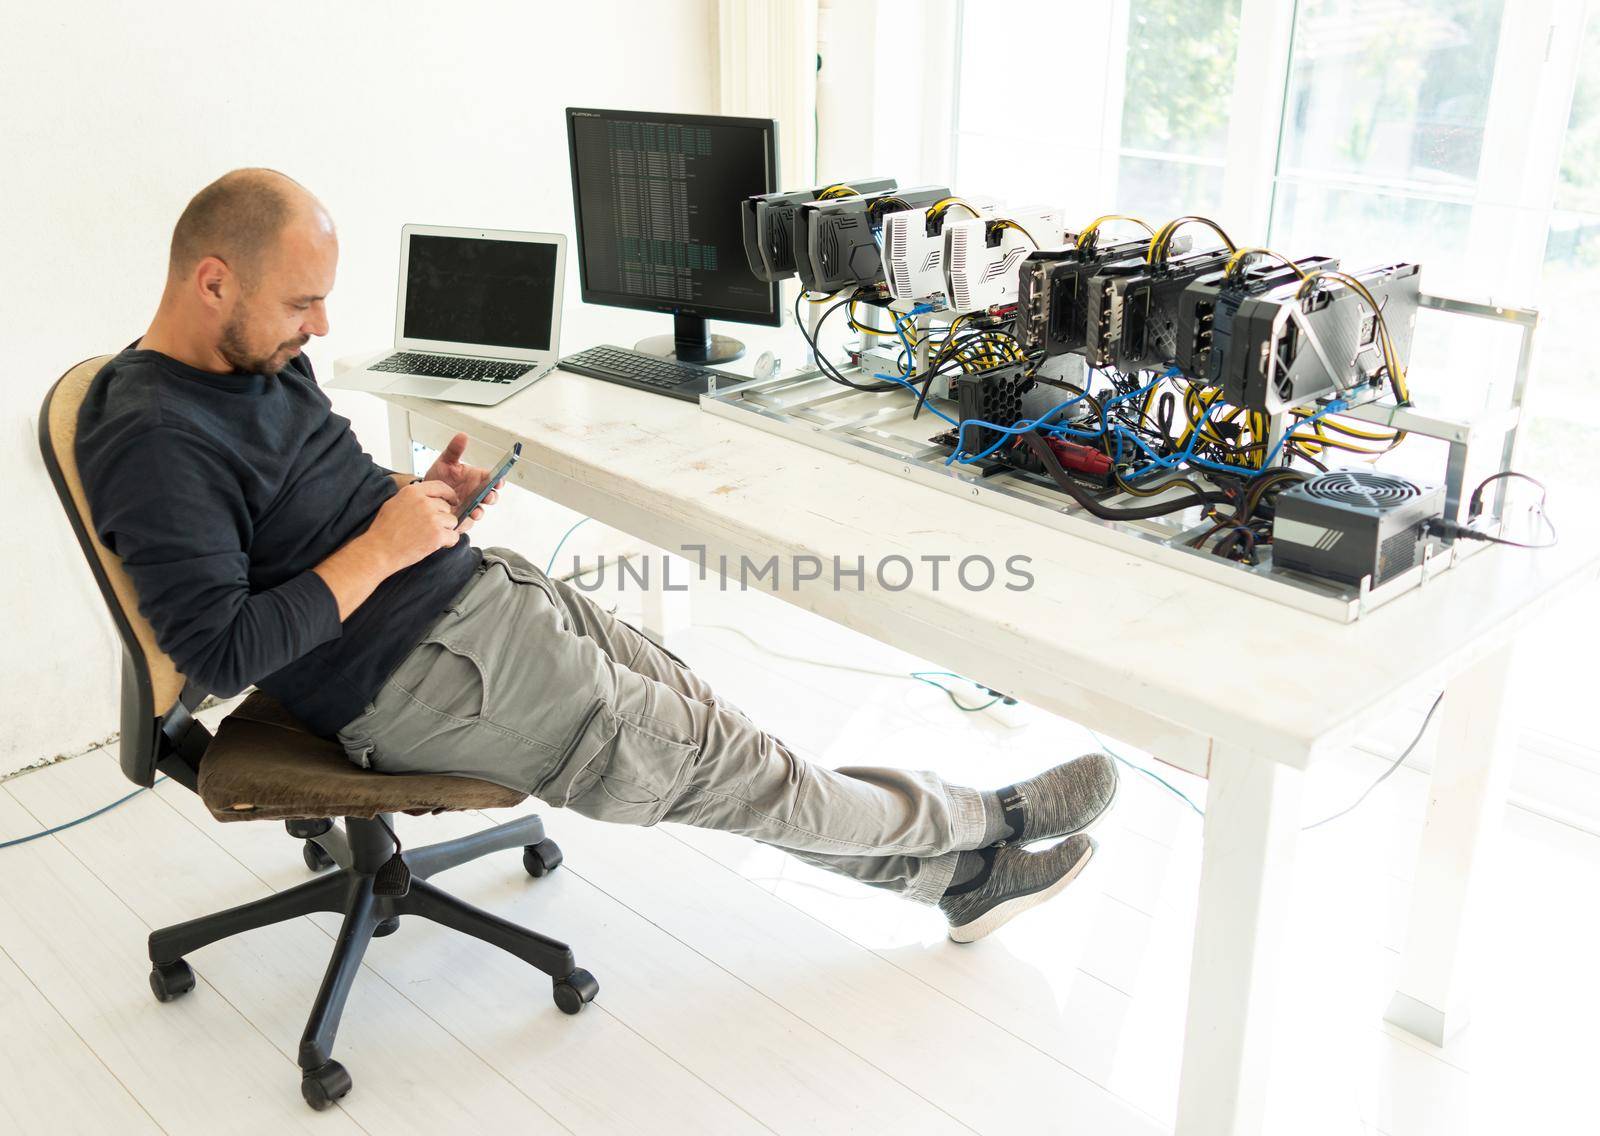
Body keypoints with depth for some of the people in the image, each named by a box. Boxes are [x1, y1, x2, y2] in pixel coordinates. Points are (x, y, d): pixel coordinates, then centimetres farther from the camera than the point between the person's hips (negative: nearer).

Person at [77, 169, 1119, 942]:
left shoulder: (262, 358, 9)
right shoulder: (154, 440, -20)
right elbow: (221, 653, -24)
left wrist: (418, 498, 3)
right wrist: (383, 549, -20)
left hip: (476, 584, 9)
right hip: (414, 677, -9)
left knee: (694, 715, 4)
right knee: (701, 757, -3)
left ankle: (955, 873, 12)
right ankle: (980, 821, 12)